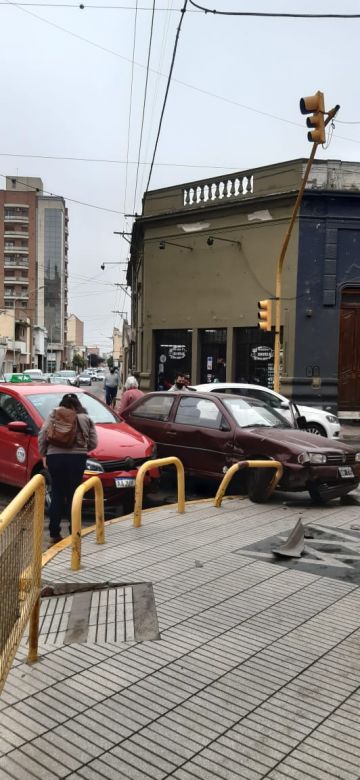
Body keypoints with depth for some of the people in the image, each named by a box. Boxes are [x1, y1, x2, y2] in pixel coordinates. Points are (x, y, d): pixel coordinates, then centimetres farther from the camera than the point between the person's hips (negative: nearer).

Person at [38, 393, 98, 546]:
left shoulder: (53, 415, 10)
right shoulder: (86, 418, 12)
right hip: (77, 458, 0)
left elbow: (42, 435, -1)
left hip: (55, 457, 0)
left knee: (57, 494, 8)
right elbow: (93, 442, 6)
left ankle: (54, 534, 10)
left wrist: (43, 454, 9)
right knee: (73, 495, 10)